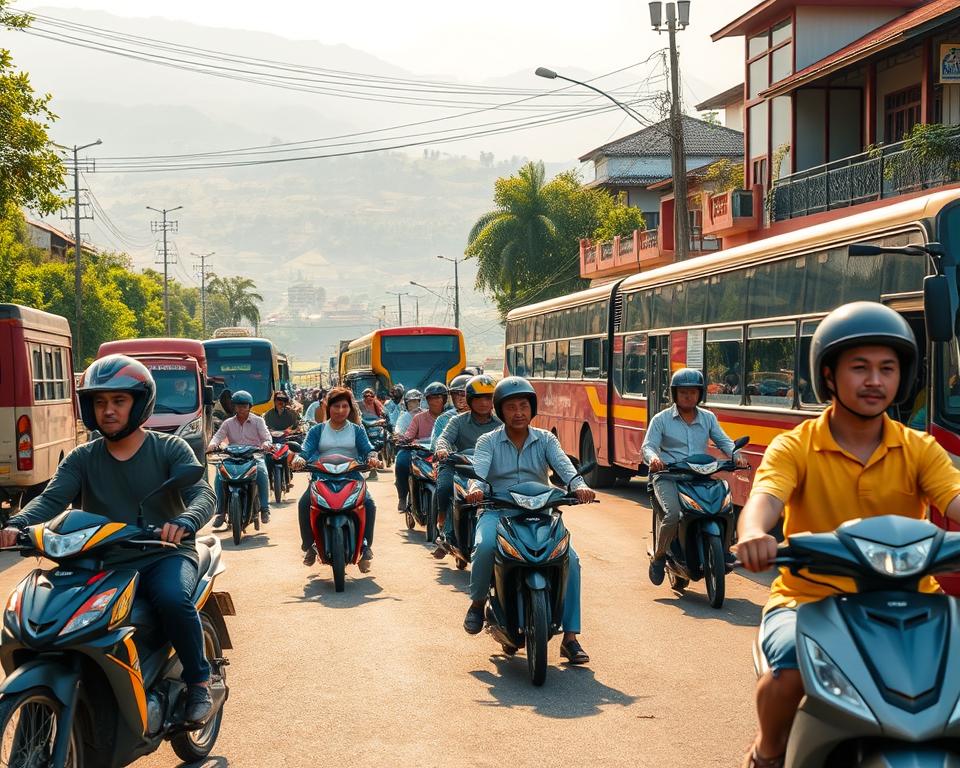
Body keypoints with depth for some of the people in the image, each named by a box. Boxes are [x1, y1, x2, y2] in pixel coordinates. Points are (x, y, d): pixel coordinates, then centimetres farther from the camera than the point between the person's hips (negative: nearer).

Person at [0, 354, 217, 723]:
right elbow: (51, 498, -7)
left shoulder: (170, 449, 1)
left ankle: (199, 681, -12)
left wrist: (184, 522, -38)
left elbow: (202, 494, -13)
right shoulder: (82, 459, 9)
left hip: (164, 556, -3)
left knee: (173, 599, -35)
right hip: (104, 566, 3)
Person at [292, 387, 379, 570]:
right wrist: (299, 459, -22)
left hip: (351, 477, 0)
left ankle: (365, 545, -12)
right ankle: (309, 545, -11)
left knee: (369, 504, -26)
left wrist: (372, 457, -21)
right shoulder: (317, 430, 13)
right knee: (304, 503, -27)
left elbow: (367, 448, 3)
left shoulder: (357, 430, 14)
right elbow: (306, 450, 2)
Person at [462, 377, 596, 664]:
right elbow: (479, 468, -13)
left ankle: (570, 637, -12)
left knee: (570, 558, -20)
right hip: (498, 512, -2)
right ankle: (478, 601, -4)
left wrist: (579, 485, -31)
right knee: (485, 546, -34)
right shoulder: (488, 442, 7)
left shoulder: (545, 440, 10)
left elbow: (563, 465, -9)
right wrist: (475, 487, -37)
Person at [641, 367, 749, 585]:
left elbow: (723, 441, 11)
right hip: (668, 476, -4)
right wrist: (653, 458, -28)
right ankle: (659, 557, -6)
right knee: (674, 514, -30)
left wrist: (736, 455, -11)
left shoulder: (708, 418, 16)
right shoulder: (661, 419, 4)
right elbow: (648, 446, -4)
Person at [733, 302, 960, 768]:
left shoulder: (919, 450, 6)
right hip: (809, 598, -2)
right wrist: (754, 533, -45)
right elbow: (763, 499, -19)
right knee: (790, 671, -31)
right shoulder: (794, 447, -1)